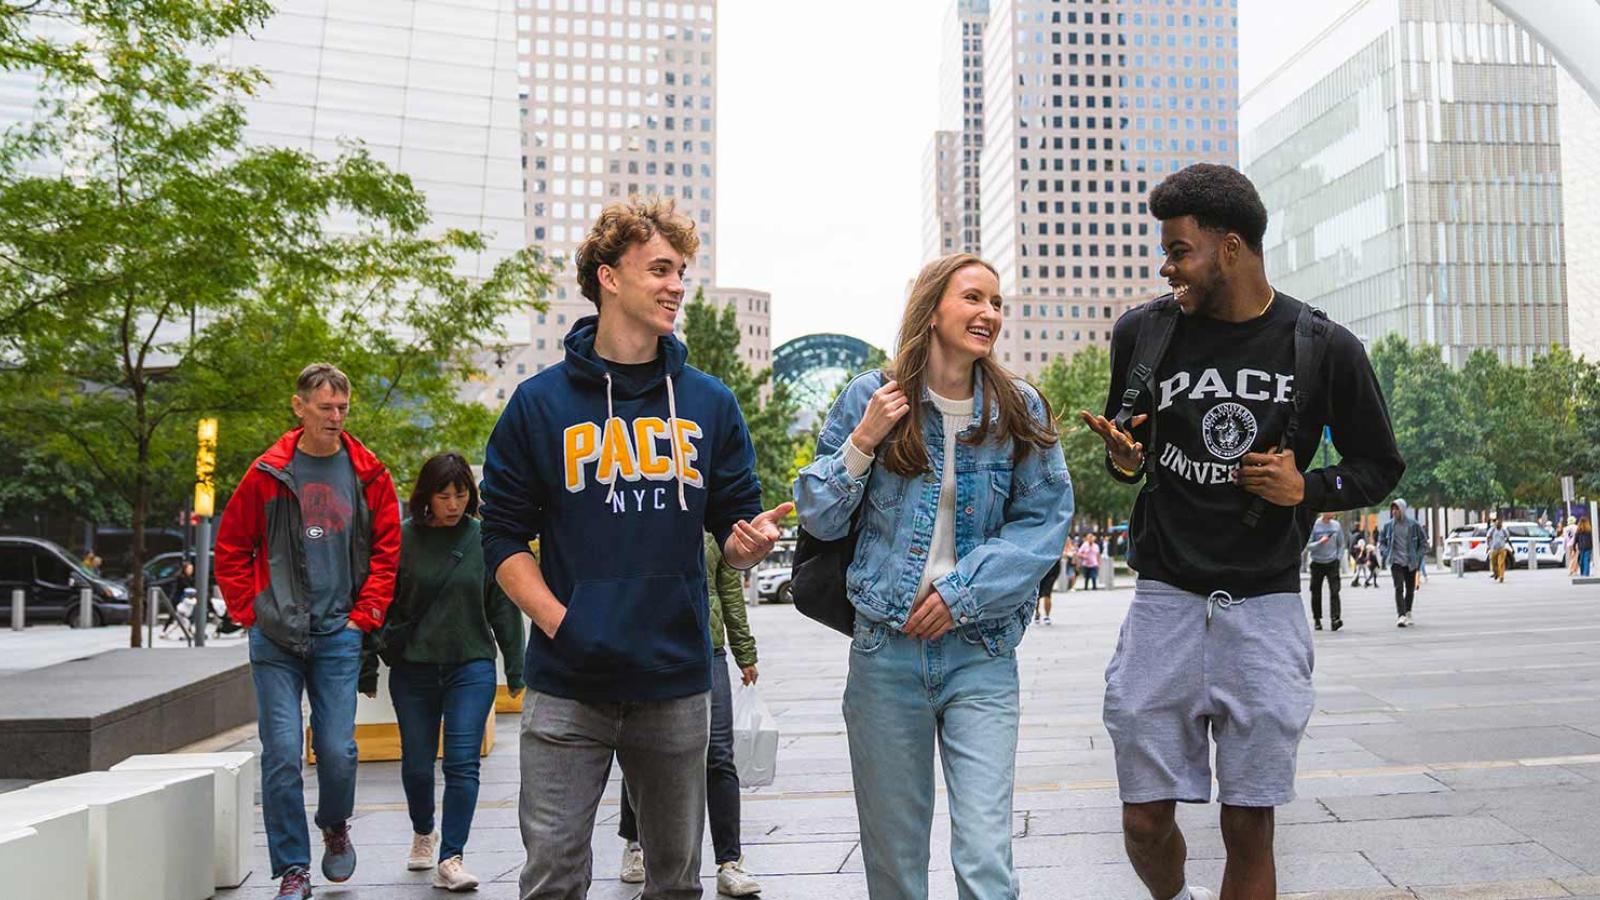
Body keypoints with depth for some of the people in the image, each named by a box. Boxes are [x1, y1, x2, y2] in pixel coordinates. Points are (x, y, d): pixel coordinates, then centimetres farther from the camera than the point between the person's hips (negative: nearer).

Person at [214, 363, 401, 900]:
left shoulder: (367, 474, 3)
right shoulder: (268, 473, 0)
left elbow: (387, 548, 9)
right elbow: (231, 547, 8)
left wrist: (365, 614, 2)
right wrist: (249, 612, 2)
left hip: (338, 636, 1)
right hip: (274, 638, 0)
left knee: (338, 751, 0)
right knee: (281, 753, -2)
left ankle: (335, 828, 32)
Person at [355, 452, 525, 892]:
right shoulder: (402, 539, -4)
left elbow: (503, 608, 3)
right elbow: (379, 604, 1)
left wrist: (516, 668, 4)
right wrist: (368, 669, 2)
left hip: (471, 666, -1)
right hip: (412, 669, 1)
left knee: (462, 763, -7)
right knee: (417, 764, 13)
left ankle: (451, 859, -2)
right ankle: (423, 834, 38)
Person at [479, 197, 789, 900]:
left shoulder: (710, 403, 7)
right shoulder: (541, 402, 0)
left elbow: (733, 527, 9)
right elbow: (503, 536, 0)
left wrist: (750, 541, -15)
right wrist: (559, 621, -14)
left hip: (677, 684, 3)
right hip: (567, 685, -2)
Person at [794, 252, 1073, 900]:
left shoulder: (1021, 409, 2)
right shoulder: (871, 398, 1)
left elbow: (1047, 518, -1)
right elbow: (819, 519, 4)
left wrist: (963, 592, -10)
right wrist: (862, 442, -11)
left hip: (982, 654, 0)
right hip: (886, 651, 0)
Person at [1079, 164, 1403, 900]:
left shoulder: (1325, 348, -4)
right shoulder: (1143, 332, 0)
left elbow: (1380, 466, 8)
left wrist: (1307, 488, -11)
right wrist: (1124, 459, -10)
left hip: (1266, 609, -1)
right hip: (1165, 599, 1)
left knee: (1249, 829, 3)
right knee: (1145, 821, 2)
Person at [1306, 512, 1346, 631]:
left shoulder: (1337, 525, 4)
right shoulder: (1314, 525, -5)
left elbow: (1341, 544, 13)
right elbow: (1308, 546, -7)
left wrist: (1339, 558, 2)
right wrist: (1320, 542, -21)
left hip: (1332, 563, 1)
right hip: (1317, 563, -1)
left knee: (1334, 591, -13)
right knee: (1316, 593, 6)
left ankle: (1335, 619, -20)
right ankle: (1317, 619, 19)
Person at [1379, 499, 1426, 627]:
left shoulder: (1413, 525, -1)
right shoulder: (1388, 525, 3)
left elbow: (1423, 543, 8)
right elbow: (1381, 542, 14)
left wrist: (1417, 556, -2)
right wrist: (1386, 554, 0)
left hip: (1411, 562, 1)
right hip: (1396, 562, -1)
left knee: (1410, 589, 9)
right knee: (1399, 588, -14)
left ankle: (1408, 614, 26)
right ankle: (1401, 616, -22)